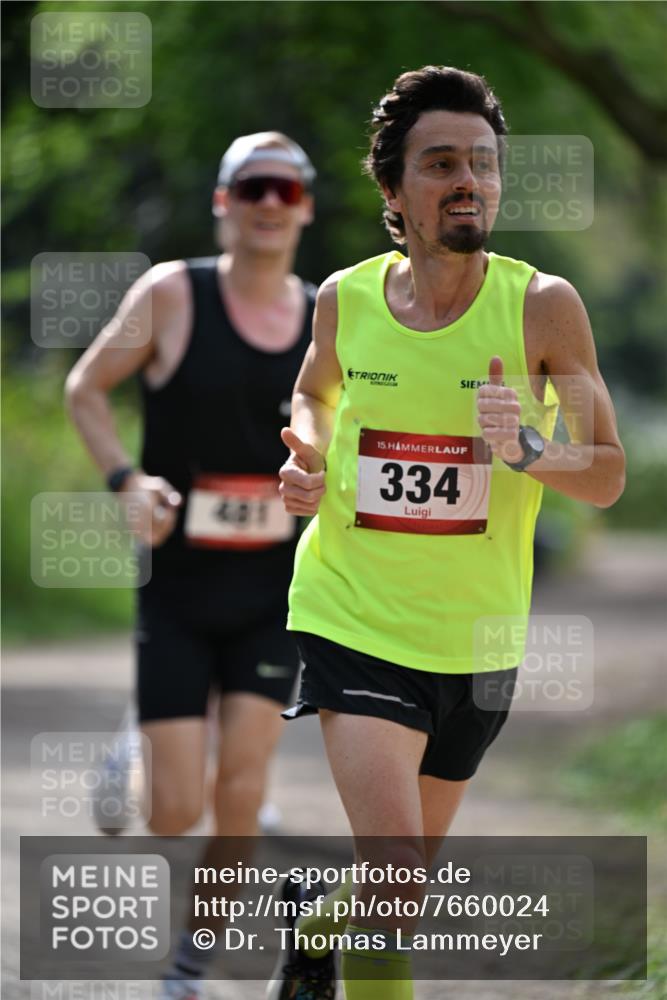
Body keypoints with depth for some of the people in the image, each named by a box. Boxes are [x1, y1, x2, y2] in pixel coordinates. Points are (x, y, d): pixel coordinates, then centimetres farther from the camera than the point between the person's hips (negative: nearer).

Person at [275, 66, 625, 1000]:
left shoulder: (542, 305, -11)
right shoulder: (344, 299, -5)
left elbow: (607, 476, -8)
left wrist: (530, 451, -29)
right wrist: (306, 455, -2)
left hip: (476, 633, 1)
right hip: (353, 616, -1)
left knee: (403, 872, 19)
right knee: (395, 870, -19)